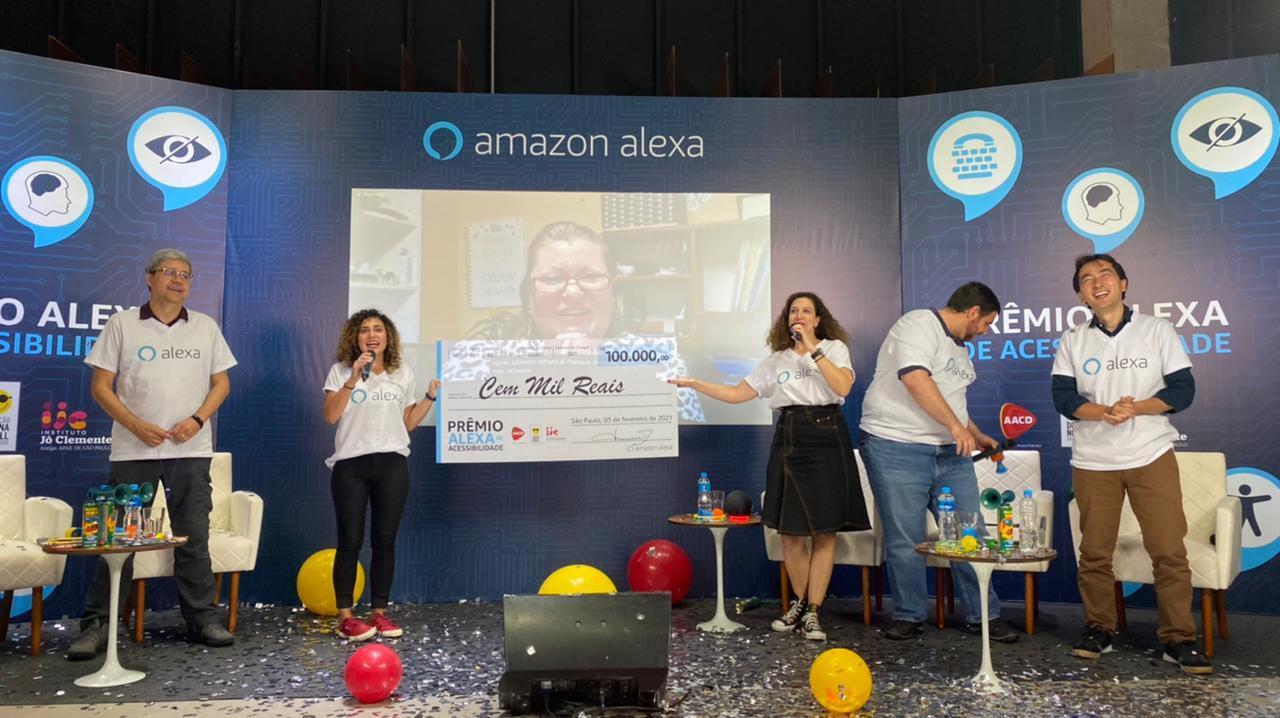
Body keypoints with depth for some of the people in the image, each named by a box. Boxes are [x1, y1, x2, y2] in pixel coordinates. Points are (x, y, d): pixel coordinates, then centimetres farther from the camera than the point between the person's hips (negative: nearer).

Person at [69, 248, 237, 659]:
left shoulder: (206, 327, 10)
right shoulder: (122, 324, 3)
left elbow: (221, 383, 10)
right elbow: (101, 387, 1)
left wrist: (197, 419, -7)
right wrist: (136, 425, -12)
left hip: (191, 449, 2)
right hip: (133, 450, -2)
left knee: (194, 537, 7)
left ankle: (202, 619, 15)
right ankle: (97, 625, 12)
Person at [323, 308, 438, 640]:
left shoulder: (403, 374, 10)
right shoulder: (341, 370, 2)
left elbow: (408, 423, 12)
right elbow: (330, 416, -10)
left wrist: (431, 396, 2)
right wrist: (354, 378, -18)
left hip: (392, 464, 2)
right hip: (351, 465, -2)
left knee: (384, 541, 4)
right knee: (351, 541, 0)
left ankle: (380, 612, 13)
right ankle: (345, 615, 8)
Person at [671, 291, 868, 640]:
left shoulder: (834, 348, 6)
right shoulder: (776, 361, 13)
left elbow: (842, 386, -12)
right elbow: (736, 394, 11)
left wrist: (812, 349, -12)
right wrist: (693, 383, 4)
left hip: (828, 439, -2)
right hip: (790, 441, 2)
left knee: (825, 531, -2)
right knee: (790, 532, 2)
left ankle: (812, 613, 7)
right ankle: (800, 603, 23)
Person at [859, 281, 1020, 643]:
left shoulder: (958, 347, 23)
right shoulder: (918, 325, -8)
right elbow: (915, 379, -23)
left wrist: (976, 436, 28)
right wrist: (956, 426, -21)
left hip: (950, 452, 9)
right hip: (897, 450, -8)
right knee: (904, 541, 0)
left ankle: (983, 616, 16)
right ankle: (909, 616, 14)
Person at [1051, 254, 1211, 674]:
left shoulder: (1157, 330, 4)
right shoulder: (1073, 341, 6)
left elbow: (1183, 389, -1)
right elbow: (1063, 398, -2)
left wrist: (1136, 408, -18)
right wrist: (1104, 412, -21)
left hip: (1152, 456, -1)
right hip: (1093, 461, 1)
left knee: (1170, 551, -4)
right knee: (1094, 552, 5)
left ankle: (1179, 639, 7)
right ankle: (1098, 630, 18)